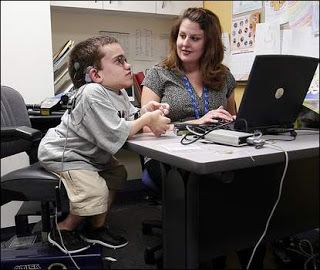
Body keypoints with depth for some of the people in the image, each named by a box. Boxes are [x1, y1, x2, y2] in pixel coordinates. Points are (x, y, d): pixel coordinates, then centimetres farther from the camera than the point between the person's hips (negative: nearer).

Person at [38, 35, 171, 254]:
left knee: (118, 174, 13)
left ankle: (97, 228, 27)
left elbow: (129, 122, -1)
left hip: (89, 154, 10)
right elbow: (114, 135, -36)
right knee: (95, 191, -22)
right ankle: (63, 229, 8)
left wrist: (145, 112, -21)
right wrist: (147, 119, -25)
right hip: (60, 154, -10)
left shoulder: (119, 92, -1)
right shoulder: (93, 93, -32)